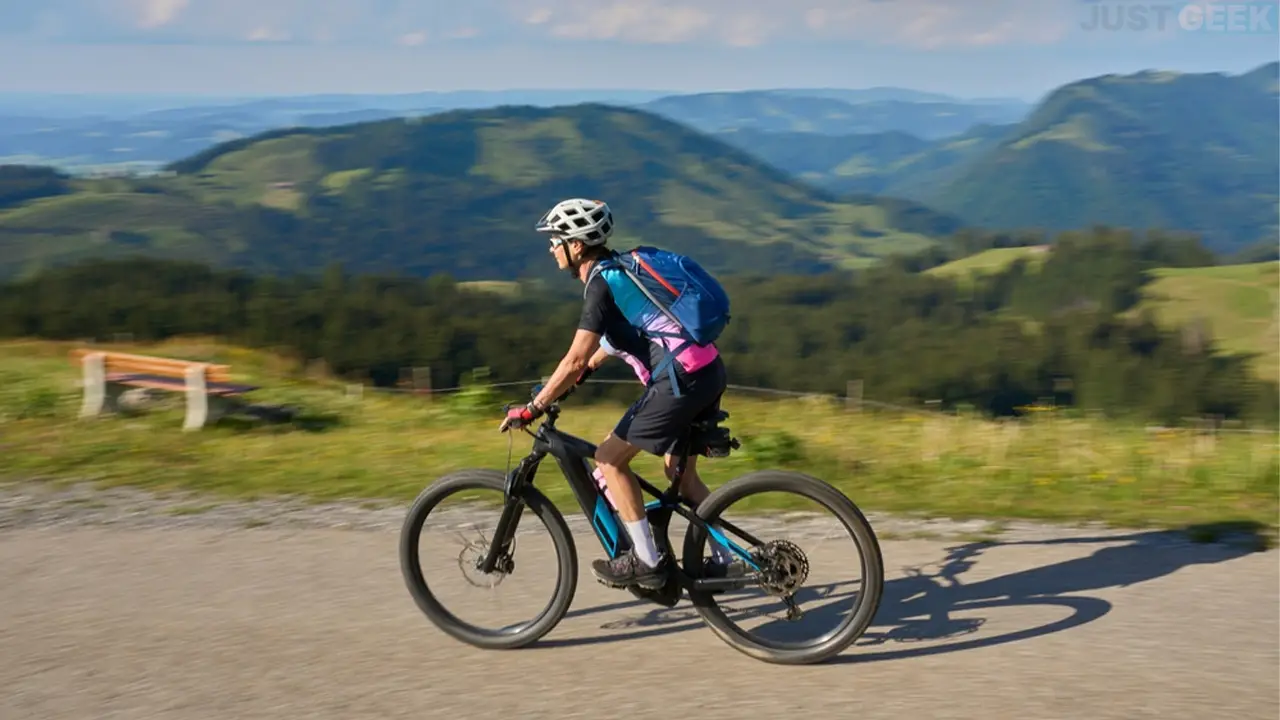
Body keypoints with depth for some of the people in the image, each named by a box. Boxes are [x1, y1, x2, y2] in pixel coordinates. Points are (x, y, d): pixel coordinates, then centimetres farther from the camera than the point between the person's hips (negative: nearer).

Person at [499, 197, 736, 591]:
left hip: (681, 380, -10)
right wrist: (585, 370, 34)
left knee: (609, 459, 0)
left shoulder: (600, 285, -11)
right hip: (708, 371, 10)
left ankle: (648, 563, 5)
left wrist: (531, 409, -10)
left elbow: (575, 360, -16)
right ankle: (721, 558, 25)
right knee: (680, 470, 21)